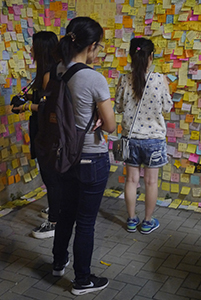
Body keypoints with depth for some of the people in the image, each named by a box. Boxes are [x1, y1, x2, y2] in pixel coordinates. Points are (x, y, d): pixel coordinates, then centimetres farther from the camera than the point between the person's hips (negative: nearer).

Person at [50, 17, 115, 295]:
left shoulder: (56, 72, -2)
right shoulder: (95, 79, -21)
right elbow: (110, 126, -15)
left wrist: (82, 121, 4)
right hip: (92, 159, -7)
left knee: (66, 212, 25)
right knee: (86, 222, 8)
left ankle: (59, 262, 46)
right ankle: (82, 281, 26)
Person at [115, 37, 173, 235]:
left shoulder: (124, 81, -8)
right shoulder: (159, 80, -14)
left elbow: (118, 107, 2)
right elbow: (167, 107, -4)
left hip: (130, 137, 2)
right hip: (153, 137, -2)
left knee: (132, 179, 13)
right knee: (151, 181, 11)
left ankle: (132, 220, 25)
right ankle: (148, 222, 23)